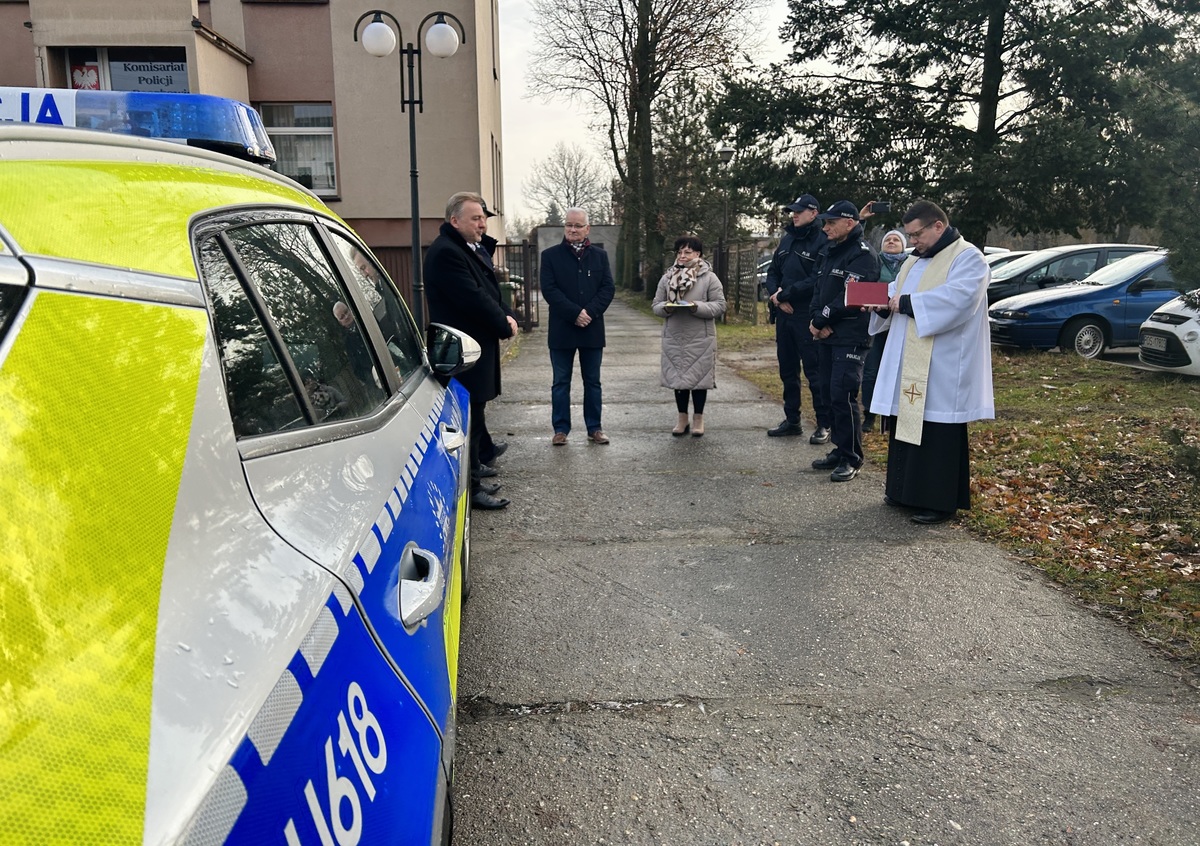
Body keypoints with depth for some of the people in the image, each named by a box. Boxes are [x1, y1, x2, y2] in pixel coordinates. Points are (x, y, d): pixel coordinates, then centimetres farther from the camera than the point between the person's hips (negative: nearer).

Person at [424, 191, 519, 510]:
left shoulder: (473, 250, 17)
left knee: (473, 420, 15)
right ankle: (471, 488, 3)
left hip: (479, 349, 10)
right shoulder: (446, 253, -16)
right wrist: (505, 326, -10)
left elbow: (490, 292, 19)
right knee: (470, 421, -5)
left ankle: (471, 480, 24)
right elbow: (473, 299, -22)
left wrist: (507, 316, -1)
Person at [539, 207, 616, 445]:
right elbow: (549, 290, -8)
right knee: (561, 382, 4)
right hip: (561, 329, -2)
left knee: (592, 381, 9)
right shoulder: (550, 255, 2)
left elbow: (608, 288, 1)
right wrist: (575, 313, -16)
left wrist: (590, 312, -14)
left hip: (592, 328, 2)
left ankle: (594, 428, 16)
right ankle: (561, 429, 12)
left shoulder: (599, 256, 9)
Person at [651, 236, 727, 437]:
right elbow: (656, 305, 9)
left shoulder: (709, 277, -1)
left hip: (700, 338, -3)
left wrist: (697, 307, -19)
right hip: (674, 337, 3)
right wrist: (666, 308, -13)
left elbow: (720, 306, -5)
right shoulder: (667, 278, 8)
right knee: (677, 377, 8)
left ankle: (698, 419, 19)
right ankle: (682, 418, 22)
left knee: (699, 377, 4)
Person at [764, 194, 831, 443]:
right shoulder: (787, 239, 13)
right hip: (784, 314, 8)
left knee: (814, 371, -4)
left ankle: (824, 425, 5)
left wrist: (784, 295, -14)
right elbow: (773, 272, 15)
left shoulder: (822, 242, -10)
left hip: (807, 317, -8)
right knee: (787, 370, 14)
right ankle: (792, 421, 25)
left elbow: (816, 281, -19)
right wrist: (776, 295, -4)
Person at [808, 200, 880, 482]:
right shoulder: (831, 251, 18)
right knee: (827, 392, 12)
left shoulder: (863, 254, -11)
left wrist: (820, 320, -13)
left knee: (843, 395, -11)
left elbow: (850, 297, -19)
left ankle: (851, 459, -1)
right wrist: (815, 319, -3)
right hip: (826, 335, 9)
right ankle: (839, 449, 23)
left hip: (850, 339, -9)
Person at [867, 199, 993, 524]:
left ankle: (941, 500, 4)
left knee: (938, 433, -5)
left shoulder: (967, 258, -8)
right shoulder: (915, 261, 19)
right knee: (905, 422, 12)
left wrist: (908, 302, -22)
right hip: (907, 364, 9)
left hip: (943, 368, -9)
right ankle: (905, 489, 24)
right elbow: (897, 295, 20)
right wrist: (882, 301, -3)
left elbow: (958, 297, -25)